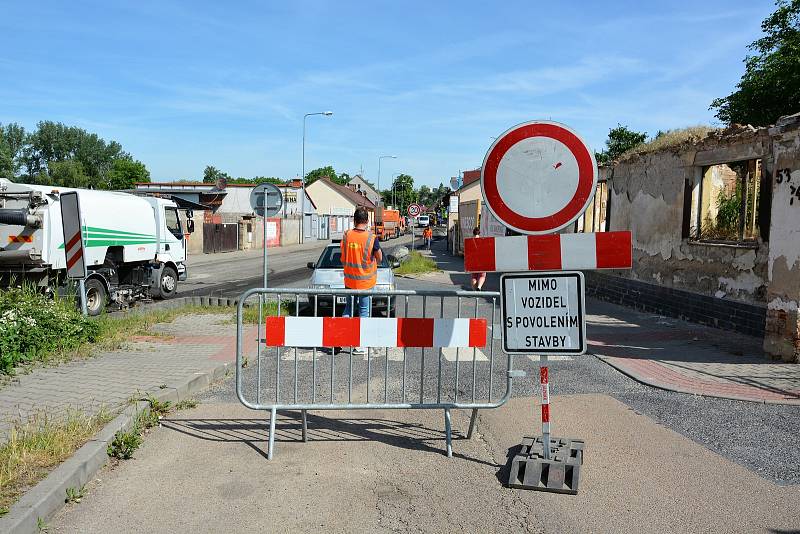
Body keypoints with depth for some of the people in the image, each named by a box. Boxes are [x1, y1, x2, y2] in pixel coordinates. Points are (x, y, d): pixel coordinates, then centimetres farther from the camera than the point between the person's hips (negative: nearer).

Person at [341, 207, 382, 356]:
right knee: (364, 311, 7)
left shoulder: (346, 236, -5)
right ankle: (358, 345, 10)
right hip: (366, 281, -3)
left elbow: (343, 259, 4)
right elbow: (379, 259, -5)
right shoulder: (371, 238, -15)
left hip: (349, 280, 3)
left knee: (348, 308, 20)